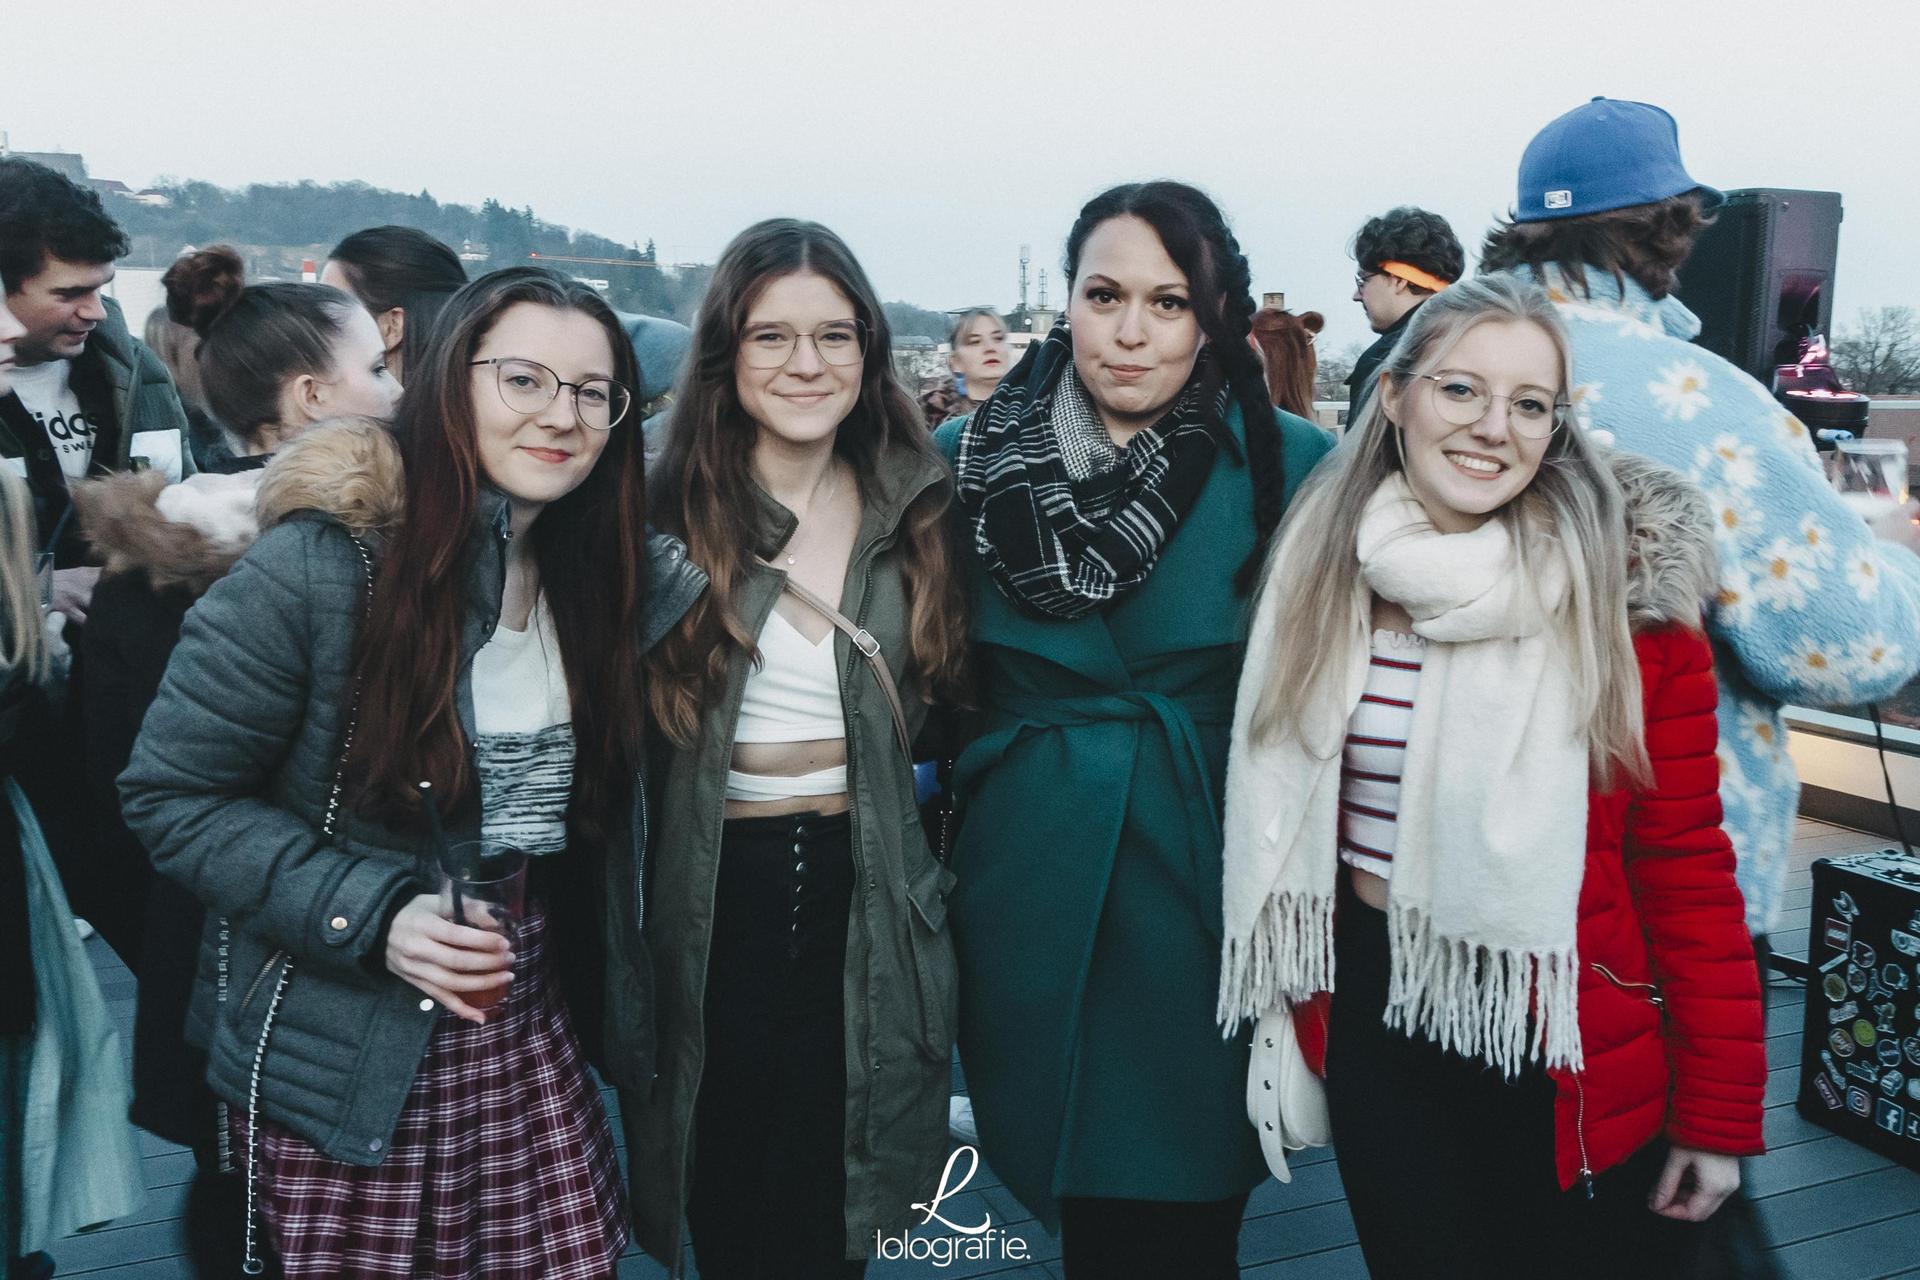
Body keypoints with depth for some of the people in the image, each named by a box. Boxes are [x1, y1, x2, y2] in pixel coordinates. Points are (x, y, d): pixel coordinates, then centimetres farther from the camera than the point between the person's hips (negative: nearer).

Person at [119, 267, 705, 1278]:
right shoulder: (318, 567, -17)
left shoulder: (618, 577, 1)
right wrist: (370, 916, -22)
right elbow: (171, 793, -11)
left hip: (531, 1032, 5)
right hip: (338, 1055, -4)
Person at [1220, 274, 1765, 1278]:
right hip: (1376, 1022, 3)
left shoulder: (1629, 587, -12)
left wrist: (1720, 1109, -7)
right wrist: (1300, 1005, 6)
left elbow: (1685, 862, -9)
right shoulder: (1318, 569, -3)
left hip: (1570, 1055, -2)